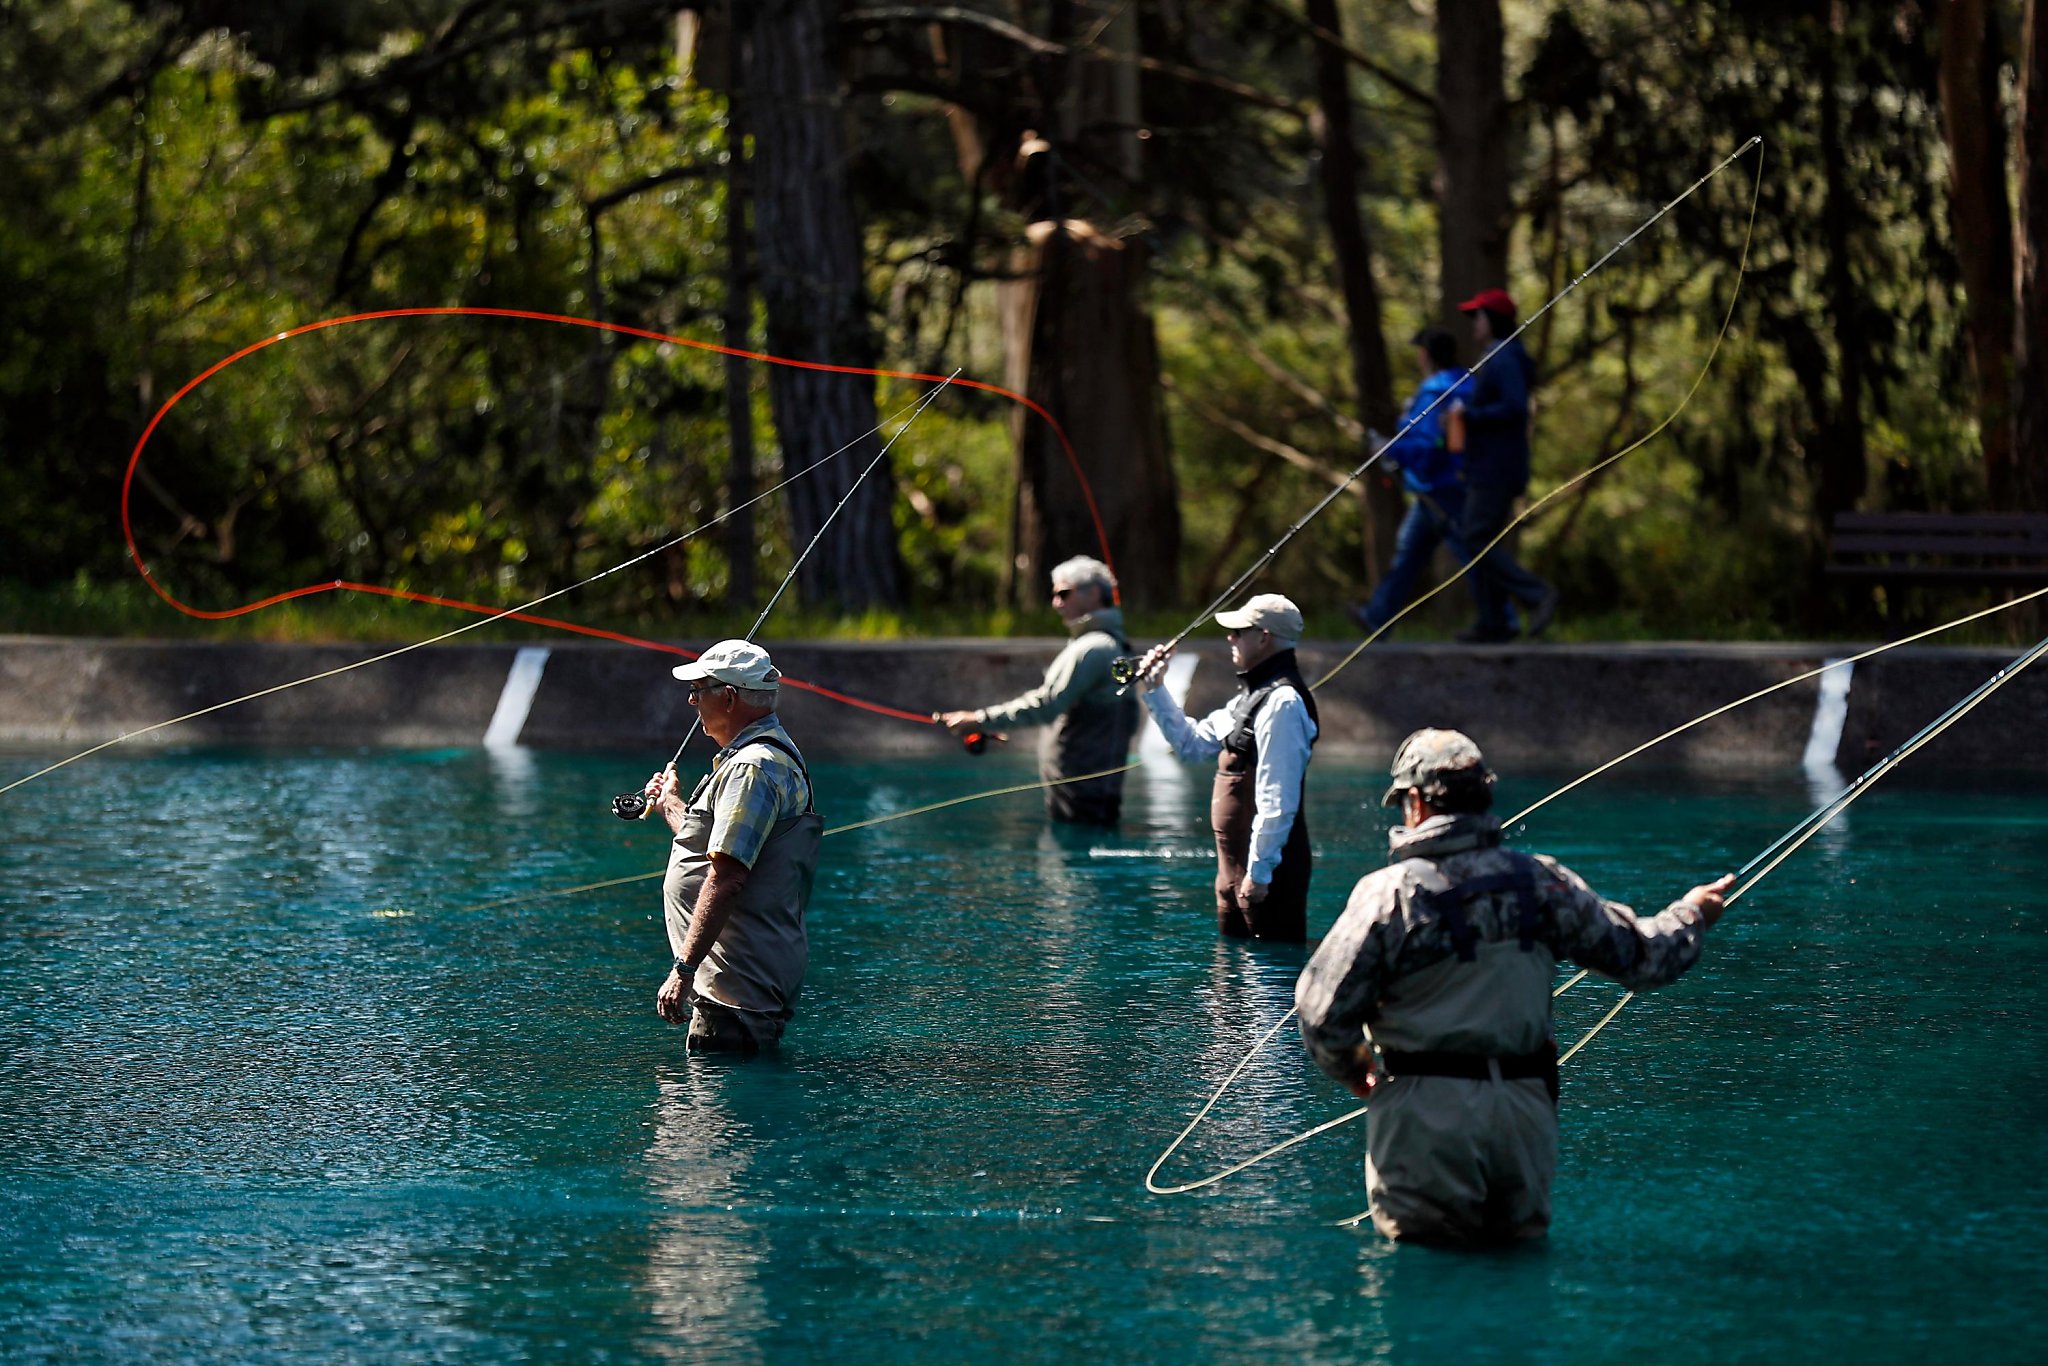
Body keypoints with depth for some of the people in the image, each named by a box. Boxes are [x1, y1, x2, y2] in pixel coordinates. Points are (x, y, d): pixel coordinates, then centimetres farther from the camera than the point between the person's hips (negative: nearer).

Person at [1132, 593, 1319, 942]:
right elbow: (1193, 743, 26)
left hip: (1267, 865, -11)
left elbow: (1277, 800, -23)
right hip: (1236, 861, 11)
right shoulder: (1251, 697, 16)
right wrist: (1156, 691, 20)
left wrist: (1259, 871, -24)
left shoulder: (1283, 703, -18)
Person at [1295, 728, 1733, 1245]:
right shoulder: (1541, 882, 2)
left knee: (1419, 1243, 2)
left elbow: (1323, 1008, -11)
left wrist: (1349, 1067, 11)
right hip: (1526, 1107, 4)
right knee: (1521, 1239, 15)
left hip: (1427, 1110, -4)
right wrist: (1691, 914, 32)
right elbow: (1642, 956, 10)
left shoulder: (1389, 893, -10)